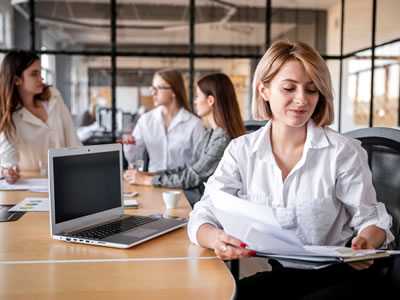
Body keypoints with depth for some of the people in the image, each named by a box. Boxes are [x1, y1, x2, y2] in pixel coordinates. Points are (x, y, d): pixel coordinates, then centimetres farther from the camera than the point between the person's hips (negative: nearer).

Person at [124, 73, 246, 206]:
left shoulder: (223, 139, -21)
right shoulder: (210, 133, 10)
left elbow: (192, 178, -18)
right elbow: (189, 167, 12)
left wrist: (147, 180, -10)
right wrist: (150, 174, 2)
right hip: (200, 193, 8)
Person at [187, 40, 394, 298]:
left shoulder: (344, 152, -8)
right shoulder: (241, 151, -2)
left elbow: (371, 218, -1)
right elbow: (203, 216, -6)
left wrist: (365, 242, -26)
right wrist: (216, 239, -30)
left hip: (342, 276, -1)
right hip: (281, 274, 2)